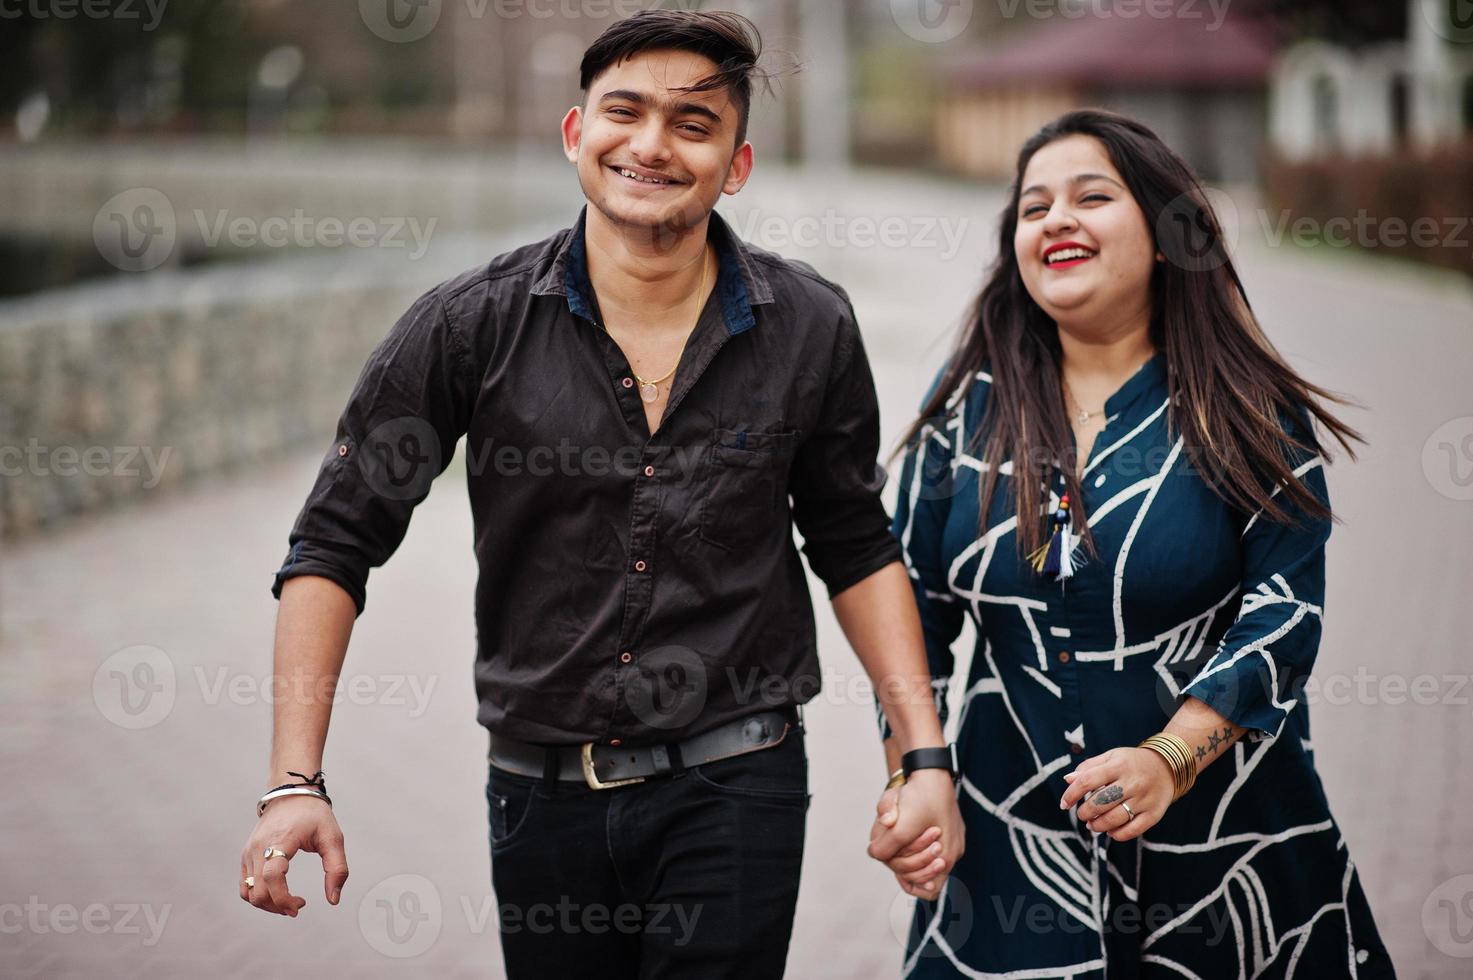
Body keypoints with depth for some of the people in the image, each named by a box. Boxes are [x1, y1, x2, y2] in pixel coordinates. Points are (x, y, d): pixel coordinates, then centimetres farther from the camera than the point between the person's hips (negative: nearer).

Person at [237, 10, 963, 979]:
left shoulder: (811, 329, -4)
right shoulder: (471, 326, -7)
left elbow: (856, 548, 9)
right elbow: (336, 545, -3)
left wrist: (926, 757, 1)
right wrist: (295, 784, -11)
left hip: (732, 790, -1)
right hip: (542, 790, 1)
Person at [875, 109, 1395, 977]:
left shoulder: (1250, 415, -4)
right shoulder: (970, 403, 3)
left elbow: (1285, 613, -11)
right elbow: (914, 603, 8)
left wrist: (1168, 759, -23)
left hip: (1219, 837, -2)